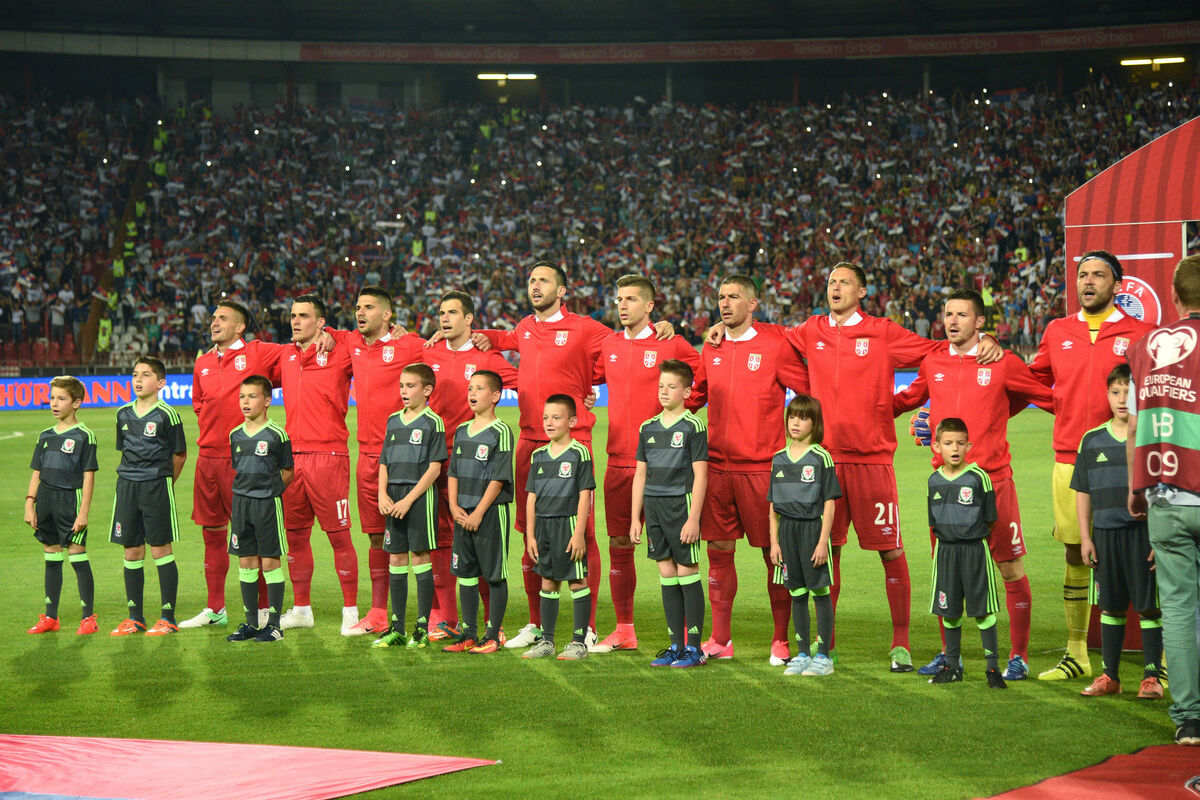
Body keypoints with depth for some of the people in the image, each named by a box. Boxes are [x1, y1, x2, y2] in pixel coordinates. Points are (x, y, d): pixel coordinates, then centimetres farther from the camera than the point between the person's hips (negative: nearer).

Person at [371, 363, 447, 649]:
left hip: (420, 495, -6)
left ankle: (422, 628, 2)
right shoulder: (393, 421, 13)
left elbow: (434, 468, -10)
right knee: (396, 558, 7)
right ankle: (397, 628, 13)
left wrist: (409, 499, -15)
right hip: (394, 498, 6)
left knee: (419, 556, -4)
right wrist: (383, 494, -2)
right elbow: (384, 463, 14)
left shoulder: (432, 422, -6)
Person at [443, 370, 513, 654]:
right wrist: (454, 506, 0)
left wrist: (479, 512, -15)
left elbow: (499, 478, -13)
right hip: (463, 513, 7)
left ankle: (492, 635, 5)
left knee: (495, 574, 0)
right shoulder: (461, 431, 12)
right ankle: (468, 633, 17)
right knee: (465, 572, 10)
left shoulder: (500, 432, -9)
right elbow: (453, 472, 14)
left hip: (491, 511, -7)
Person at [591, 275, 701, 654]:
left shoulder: (671, 345, -4)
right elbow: (583, 379, 24)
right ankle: (624, 631, 18)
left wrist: (681, 408, -3)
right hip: (618, 462, 5)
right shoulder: (608, 345, 11)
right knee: (619, 547, 8)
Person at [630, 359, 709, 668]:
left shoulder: (694, 427, -5)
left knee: (687, 573, -3)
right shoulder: (648, 428, 12)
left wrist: (693, 518, -14)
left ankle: (694, 648, 2)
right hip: (654, 506, 6)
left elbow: (700, 475, -8)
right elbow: (640, 474, 15)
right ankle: (676, 645, 14)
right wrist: (635, 519, 10)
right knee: (667, 574, 8)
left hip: (681, 504, -6)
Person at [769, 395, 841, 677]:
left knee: (820, 591, -1)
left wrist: (823, 541, -13)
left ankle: (823, 656, 4)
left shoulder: (821, 457, -4)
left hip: (813, 527, -5)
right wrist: (774, 541, 7)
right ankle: (802, 654, 17)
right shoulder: (779, 459, 10)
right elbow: (774, 505, 14)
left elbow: (829, 503, -7)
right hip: (788, 529, 5)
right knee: (797, 594, 9)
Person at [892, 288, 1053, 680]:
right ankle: (949, 653, 20)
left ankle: (1019, 656, 10)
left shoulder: (1002, 363, -2)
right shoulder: (932, 362, 8)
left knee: (1011, 569, 0)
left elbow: (1052, 397, 6)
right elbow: (908, 398, 26)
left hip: (993, 478, -3)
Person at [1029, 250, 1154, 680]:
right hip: (1069, 461, 4)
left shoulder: (1139, 334, 0)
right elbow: (1033, 381, 25)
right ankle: (1076, 655, 21)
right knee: (1074, 556, 9)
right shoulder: (1057, 332, 12)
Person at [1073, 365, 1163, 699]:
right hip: (1105, 533, 4)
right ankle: (1109, 676, 17)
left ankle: (1151, 676, 8)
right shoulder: (1092, 440, 7)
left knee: (1148, 606, 0)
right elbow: (1083, 492, 12)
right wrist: (1085, 538, 6)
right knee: (1110, 606, 10)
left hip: (1144, 533, -3)